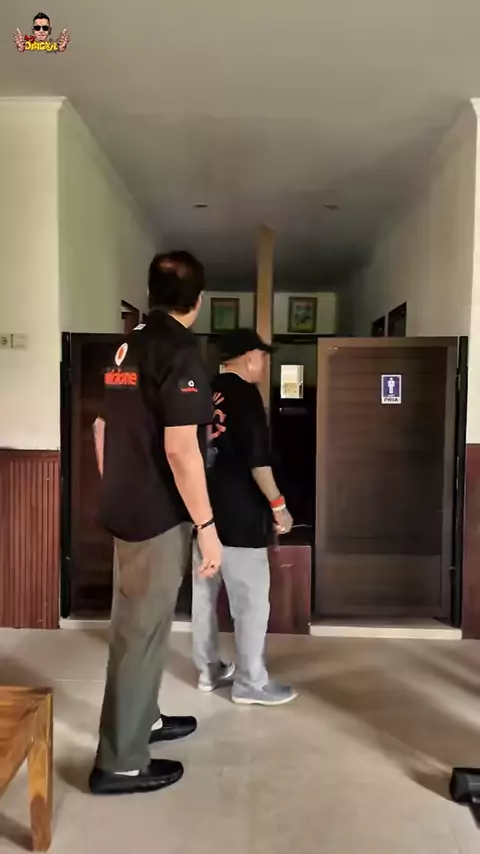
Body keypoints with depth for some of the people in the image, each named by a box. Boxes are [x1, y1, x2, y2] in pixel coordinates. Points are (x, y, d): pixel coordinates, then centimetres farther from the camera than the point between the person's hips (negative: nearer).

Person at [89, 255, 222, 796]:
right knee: (142, 630, 1)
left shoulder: (127, 348, 9)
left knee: (135, 623, 20)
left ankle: (142, 719, 38)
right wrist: (207, 526, -18)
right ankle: (119, 764, 13)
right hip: (159, 516, -9)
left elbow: (103, 430, 15)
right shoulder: (180, 353, -16)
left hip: (124, 509, 9)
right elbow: (180, 450, -23)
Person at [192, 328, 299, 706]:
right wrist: (277, 504, -12)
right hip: (238, 512, -8)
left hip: (203, 507, 8)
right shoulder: (244, 392, -11)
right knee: (252, 599, 2)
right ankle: (251, 683, 10)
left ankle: (209, 670, 26)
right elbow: (257, 456, -18)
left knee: (204, 593, 14)